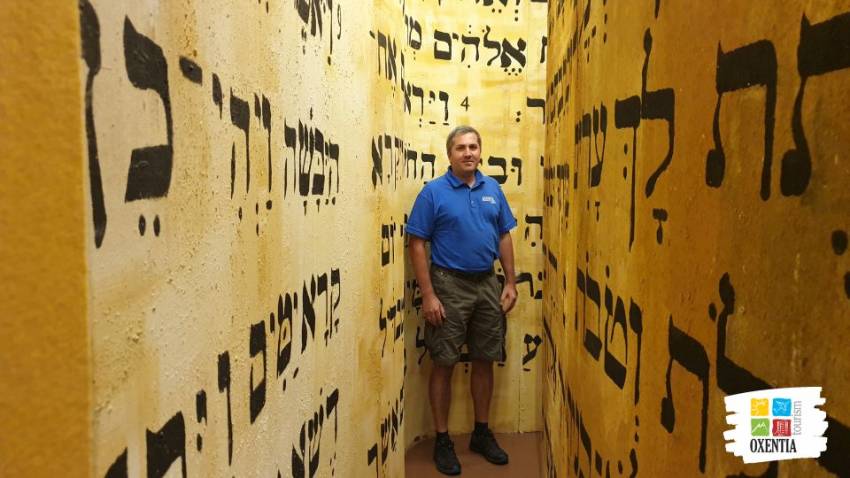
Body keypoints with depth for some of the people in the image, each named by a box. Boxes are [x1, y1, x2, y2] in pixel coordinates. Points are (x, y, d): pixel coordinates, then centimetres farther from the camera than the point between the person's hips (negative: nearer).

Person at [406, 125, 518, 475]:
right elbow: (416, 244, -9)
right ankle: (442, 440, 16)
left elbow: (504, 237, 11)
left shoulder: (493, 189, 6)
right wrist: (428, 295, -15)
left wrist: (510, 283, 5)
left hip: (487, 284, 5)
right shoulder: (433, 192, -7)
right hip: (449, 286, -4)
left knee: (484, 361, 12)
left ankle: (481, 433, 28)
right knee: (444, 364, 3)